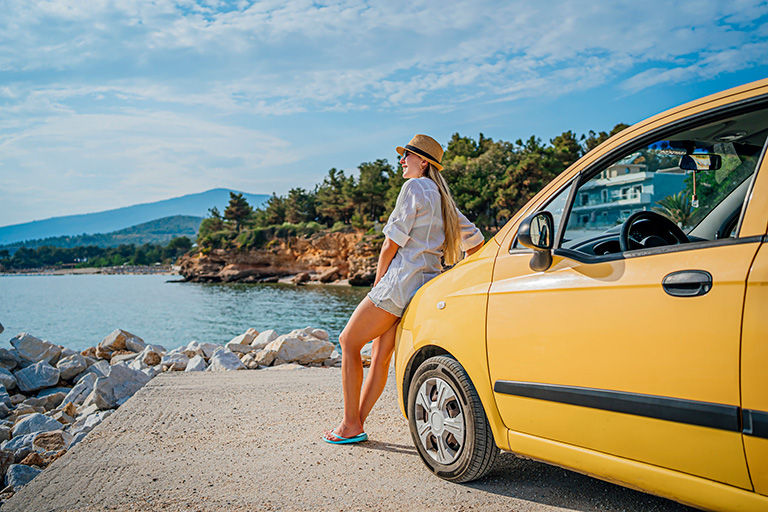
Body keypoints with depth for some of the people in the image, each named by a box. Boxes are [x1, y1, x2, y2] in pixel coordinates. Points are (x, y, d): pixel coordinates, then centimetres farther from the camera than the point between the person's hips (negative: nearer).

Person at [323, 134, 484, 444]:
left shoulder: (414, 187, -6)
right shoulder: (442, 198, 20)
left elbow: (392, 242, -8)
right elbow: (476, 240, 25)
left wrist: (378, 282, 1)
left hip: (402, 279, -9)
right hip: (426, 284, 9)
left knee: (348, 341, 0)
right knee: (381, 355, 11)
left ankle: (350, 426, 2)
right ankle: (356, 423, 15)